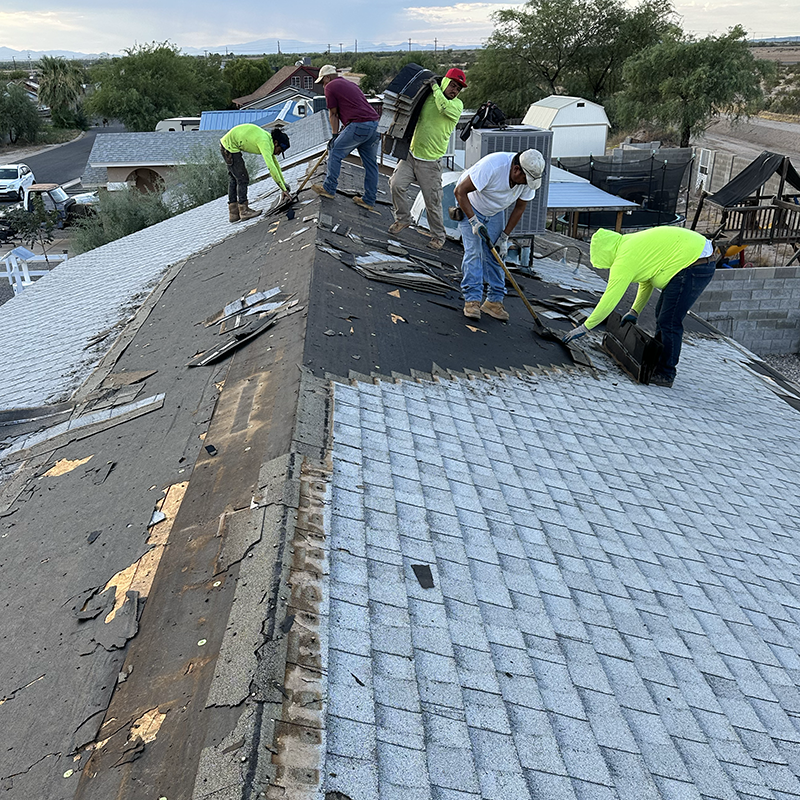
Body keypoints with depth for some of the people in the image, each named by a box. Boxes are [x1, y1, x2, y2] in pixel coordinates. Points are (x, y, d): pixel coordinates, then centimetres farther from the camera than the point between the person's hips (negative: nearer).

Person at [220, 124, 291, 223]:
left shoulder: (268, 138, 4)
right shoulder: (264, 142, -25)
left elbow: (275, 164, 12)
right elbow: (271, 167, -34)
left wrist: (284, 184, 13)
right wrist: (284, 189, -33)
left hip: (226, 144, 10)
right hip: (230, 146, -10)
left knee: (233, 179, 14)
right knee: (243, 179, -6)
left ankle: (233, 213, 19)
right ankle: (244, 210, 0)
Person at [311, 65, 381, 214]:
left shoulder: (330, 87, 5)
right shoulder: (349, 84, 30)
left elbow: (333, 114, 7)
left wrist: (335, 135, 15)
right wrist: (342, 131, 40)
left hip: (358, 126, -8)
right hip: (374, 124, 8)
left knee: (335, 153, 6)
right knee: (370, 163, 10)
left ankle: (329, 189, 12)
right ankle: (369, 201, 15)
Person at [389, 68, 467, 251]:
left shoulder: (457, 104, -4)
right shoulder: (427, 98, 6)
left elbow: (445, 108, -28)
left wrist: (435, 88, -16)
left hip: (430, 162, -4)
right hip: (411, 154, 4)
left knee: (432, 202, -1)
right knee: (396, 184, -11)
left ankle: (438, 236, 17)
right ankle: (403, 219, 11)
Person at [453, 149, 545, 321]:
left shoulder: (529, 177, -21)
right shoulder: (491, 166, -39)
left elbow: (519, 207, -5)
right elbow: (460, 191, -31)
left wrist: (504, 237, -7)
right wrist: (474, 221, -32)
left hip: (495, 211, 5)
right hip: (470, 206, -5)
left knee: (495, 254, -2)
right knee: (473, 251, -14)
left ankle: (494, 301, 3)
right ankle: (472, 300, -10)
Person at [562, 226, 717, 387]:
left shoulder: (625, 259, -16)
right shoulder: (630, 244, 14)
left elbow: (609, 300, -15)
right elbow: (646, 281, 26)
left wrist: (585, 327, -8)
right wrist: (634, 311, 26)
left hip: (695, 264, -11)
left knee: (669, 322, -7)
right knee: (662, 313, 18)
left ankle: (665, 375, 2)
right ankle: (657, 361, 29)